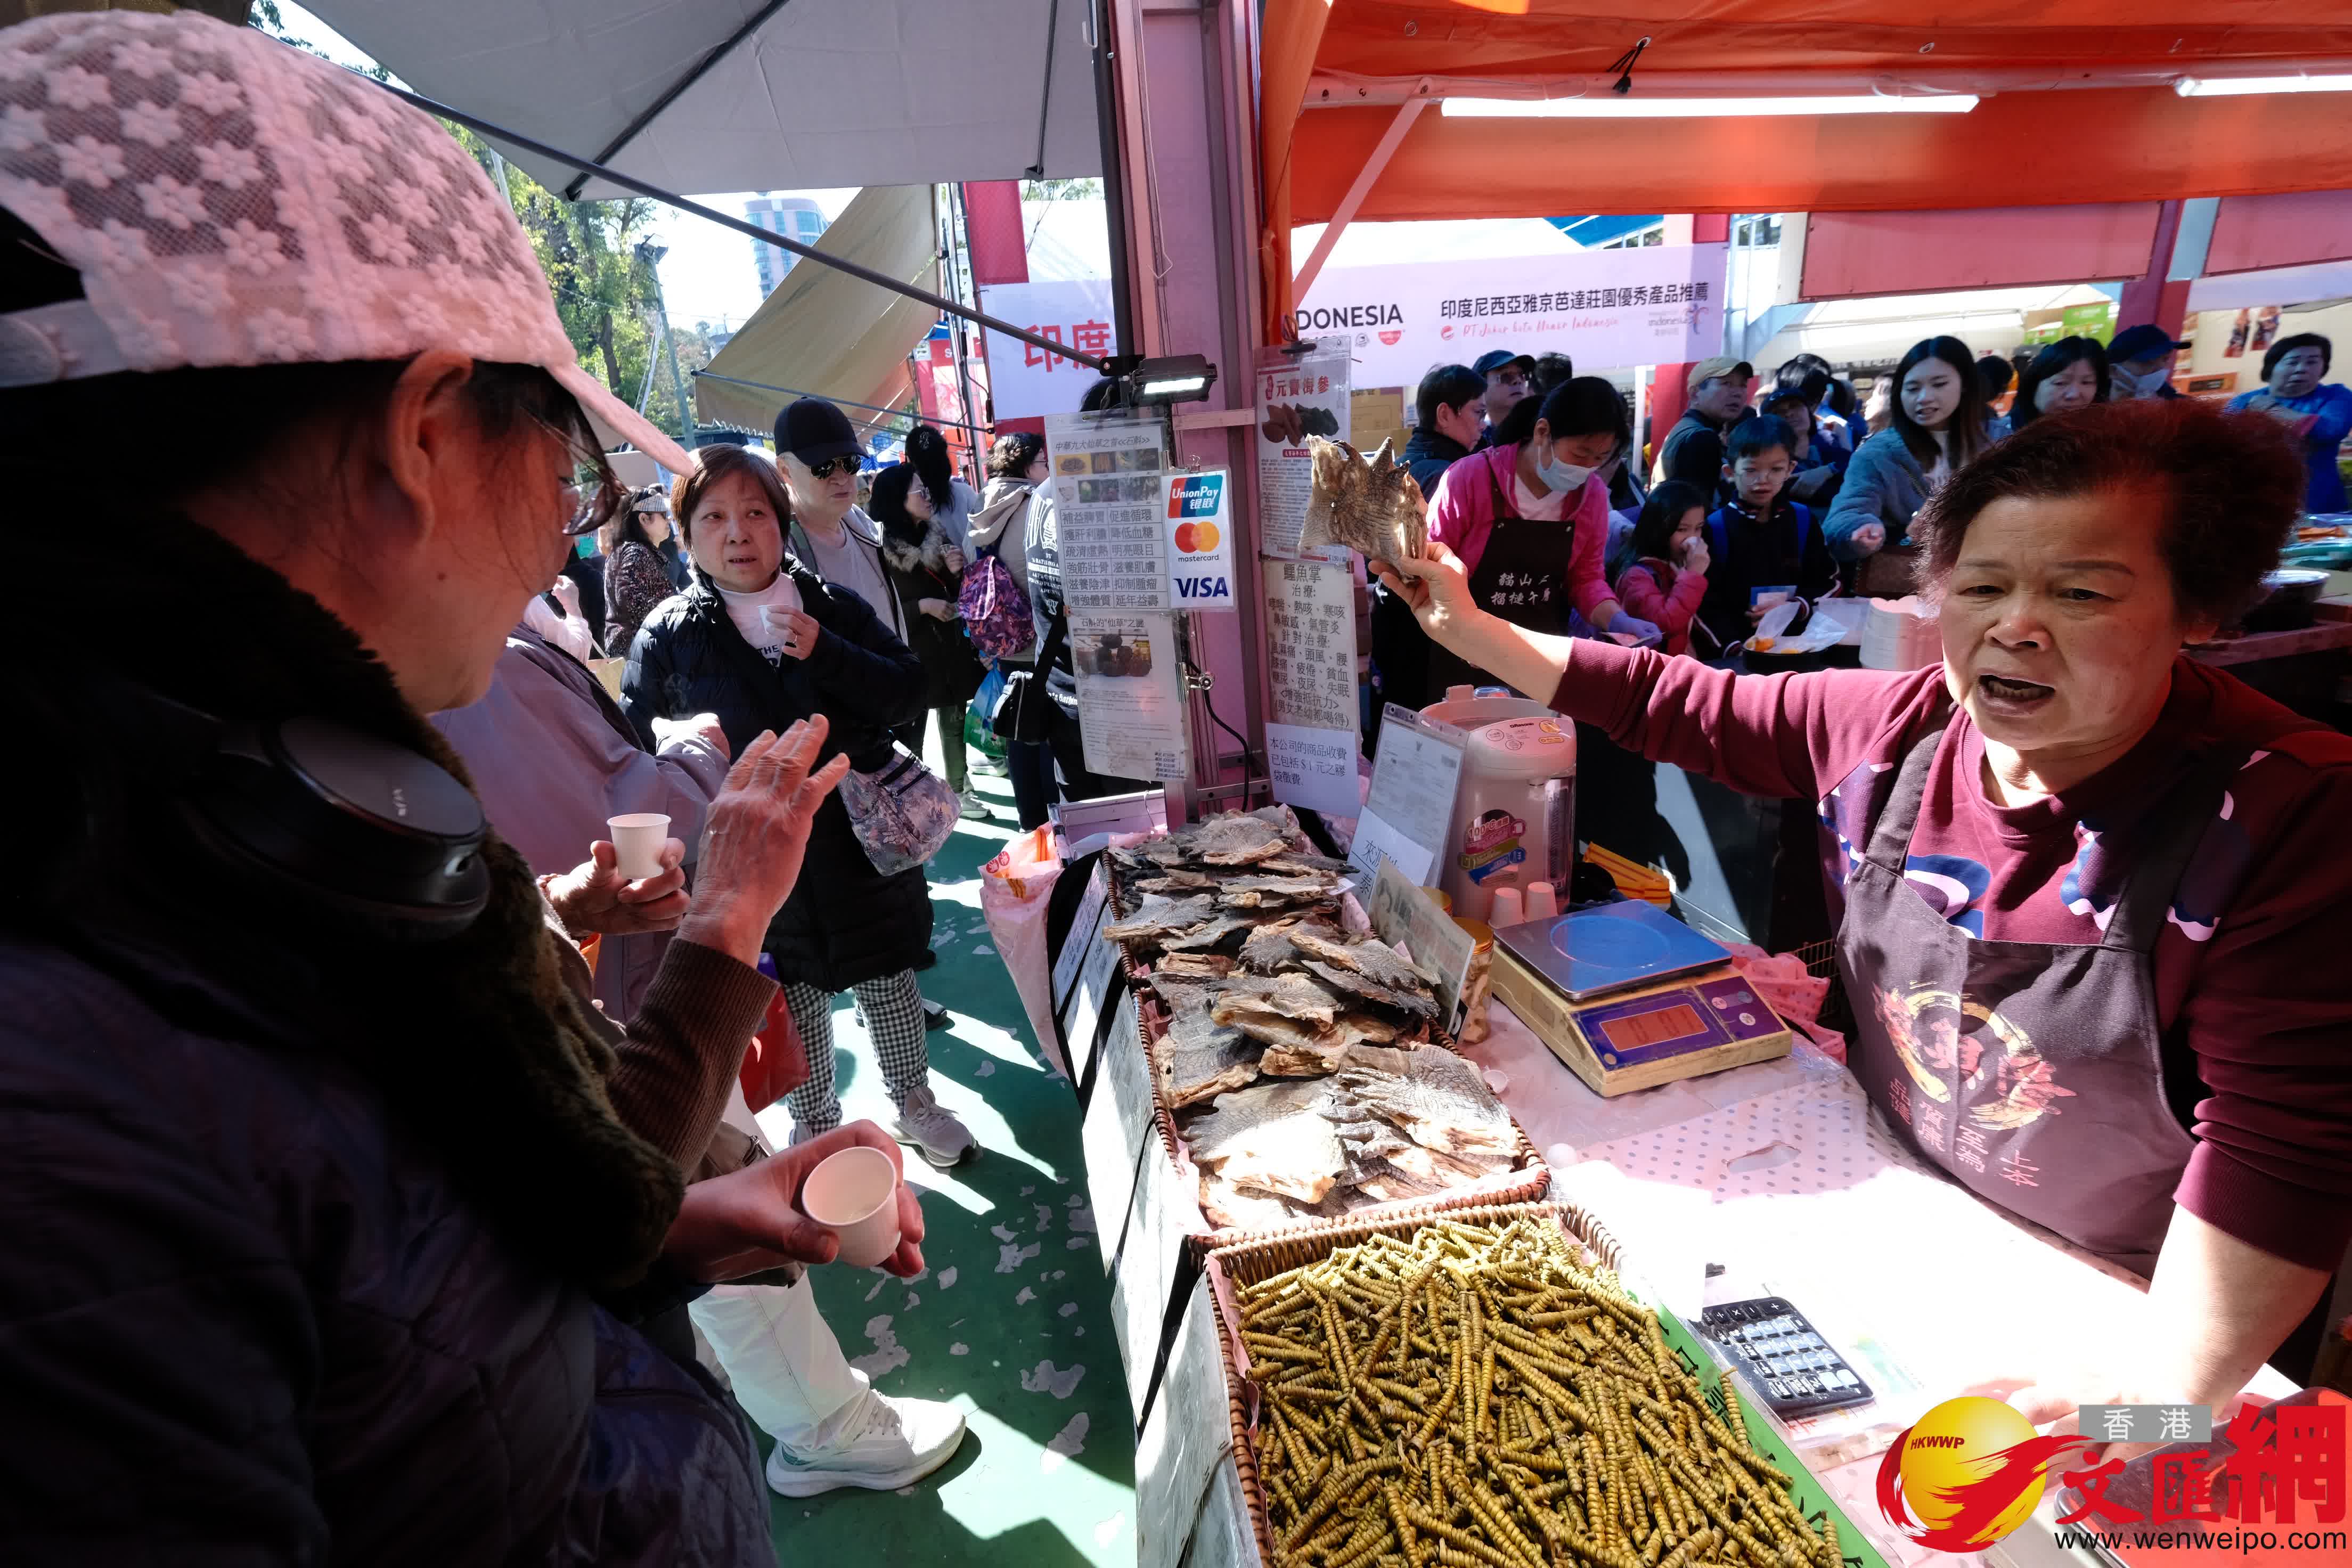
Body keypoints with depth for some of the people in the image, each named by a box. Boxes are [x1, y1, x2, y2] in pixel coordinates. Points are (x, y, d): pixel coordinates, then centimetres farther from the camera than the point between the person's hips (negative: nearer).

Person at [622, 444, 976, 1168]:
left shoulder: (835, 608, -1)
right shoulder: (668, 634, -4)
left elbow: (908, 696, -9)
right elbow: (635, 744, 0)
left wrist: (825, 653, -20)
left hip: (861, 842, 1)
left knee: (889, 979, 15)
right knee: (795, 1000, 16)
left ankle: (913, 1101, 39)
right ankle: (815, 1126, 40)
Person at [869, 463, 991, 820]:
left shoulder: (938, 534, 6)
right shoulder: (882, 548, -12)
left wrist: (955, 572, -7)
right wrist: (922, 606, -19)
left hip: (951, 644, 6)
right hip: (910, 652, -6)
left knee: (954, 722, 13)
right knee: (911, 728, -1)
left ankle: (959, 788, 27)